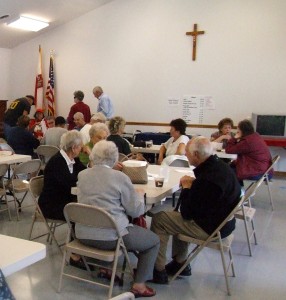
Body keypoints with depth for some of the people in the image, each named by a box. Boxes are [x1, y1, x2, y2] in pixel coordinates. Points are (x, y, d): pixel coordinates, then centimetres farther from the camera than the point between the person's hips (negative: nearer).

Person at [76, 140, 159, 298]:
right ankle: (139, 285, 13)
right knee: (154, 240, 15)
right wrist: (139, 194, 15)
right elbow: (135, 211, -4)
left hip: (83, 234, 6)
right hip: (110, 236, -6)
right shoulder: (120, 177, -9)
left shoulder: (82, 175, 5)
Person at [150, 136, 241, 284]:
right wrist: (193, 183, 1)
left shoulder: (207, 178, -30)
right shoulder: (221, 166, -2)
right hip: (223, 221, 10)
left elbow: (186, 213, -21)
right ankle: (181, 264, 33)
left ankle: (158, 271, 8)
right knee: (175, 216, 28)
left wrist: (186, 187, -8)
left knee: (159, 219, -3)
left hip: (209, 228, -10)